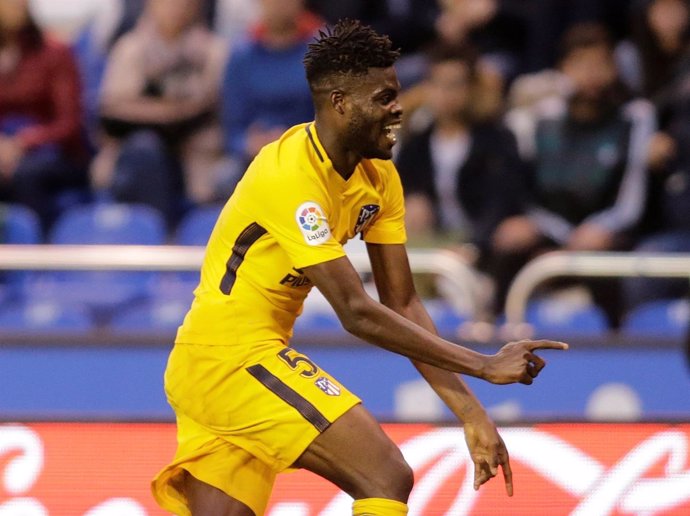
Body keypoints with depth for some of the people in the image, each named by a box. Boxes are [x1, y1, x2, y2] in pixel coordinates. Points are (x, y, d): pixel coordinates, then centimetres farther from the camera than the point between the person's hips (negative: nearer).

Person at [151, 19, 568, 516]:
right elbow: (356, 312, -24)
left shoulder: (378, 175, 6)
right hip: (232, 358, -9)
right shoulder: (292, 176, -21)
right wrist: (484, 366, -24)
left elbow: (403, 303, 7)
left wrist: (470, 412, -2)